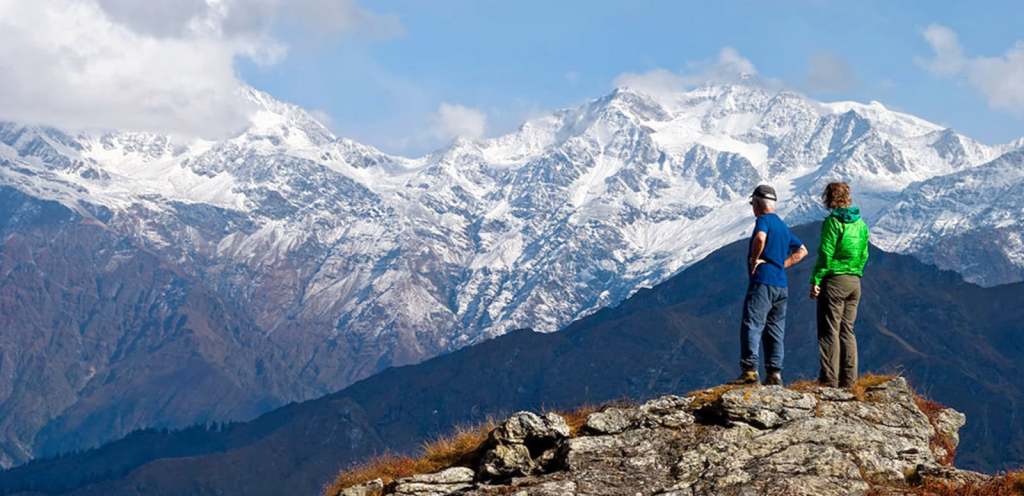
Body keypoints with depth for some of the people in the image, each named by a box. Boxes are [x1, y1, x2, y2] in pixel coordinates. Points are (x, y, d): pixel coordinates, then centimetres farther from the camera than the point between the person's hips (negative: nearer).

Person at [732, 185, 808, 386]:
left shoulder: (764, 220, -5)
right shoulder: (783, 226, 21)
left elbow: (760, 238, -27)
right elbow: (801, 251, 28)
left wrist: (754, 259, -12)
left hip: (763, 281, -8)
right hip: (781, 285, 8)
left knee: (751, 326, -12)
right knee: (775, 330, 9)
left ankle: (750, 370, -21)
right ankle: (774, 373, 4)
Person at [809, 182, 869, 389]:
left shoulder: (833, 222, -11)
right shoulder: (861, 223, 10)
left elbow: (825, 254, -14)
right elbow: (864, 255, 12)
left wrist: (815, 280, -11)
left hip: (834, 280, -7)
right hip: (854, 282, 7)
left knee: (829, 331, -3)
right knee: (847, 331, 11)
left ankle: (829, 378, -6)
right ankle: (848, 378, 11)